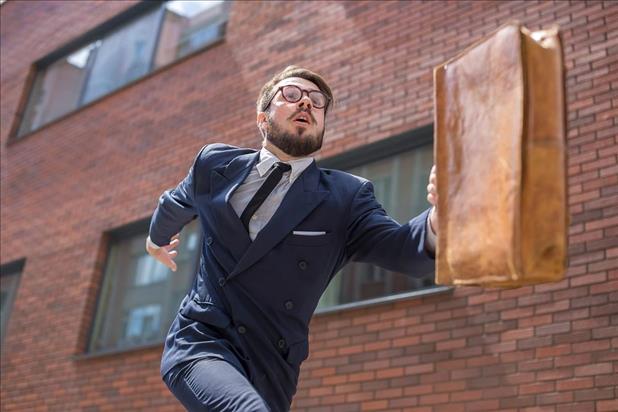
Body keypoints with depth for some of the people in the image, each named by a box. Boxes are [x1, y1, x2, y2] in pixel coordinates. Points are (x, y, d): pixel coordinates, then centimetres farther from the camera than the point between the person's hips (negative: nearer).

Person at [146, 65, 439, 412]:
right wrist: (158, 238, 45)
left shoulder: (346, 197, -1)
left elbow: (399, 247, -19)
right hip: (199, 342, -1)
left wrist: (437, 219, -41)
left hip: (268, 367, 1)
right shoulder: (216, 165, 5)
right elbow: (174, 205, 27)